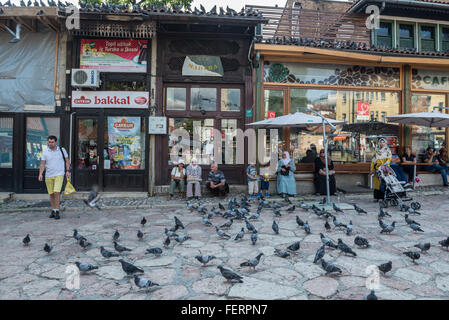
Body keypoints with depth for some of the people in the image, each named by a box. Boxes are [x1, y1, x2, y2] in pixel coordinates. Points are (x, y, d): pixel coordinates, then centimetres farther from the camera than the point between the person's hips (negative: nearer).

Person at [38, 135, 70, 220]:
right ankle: (53, 210, 22)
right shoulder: (45, 152, 3)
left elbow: (67, 160, 9)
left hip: (59, 174, -2)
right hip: (48, 175, 2)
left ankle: (57, 211, -7)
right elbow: (42, 164, 2)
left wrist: (67, 170, 0)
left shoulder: (62, 150, 2)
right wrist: (40, 174, -11)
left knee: (57, 192, -14)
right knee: (51, 194, 8)